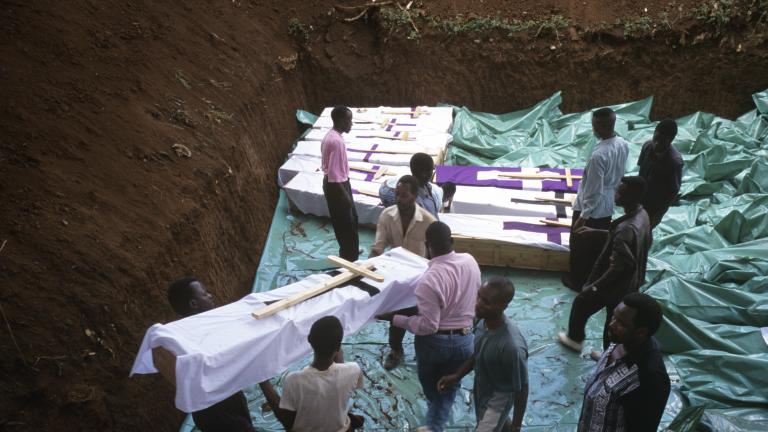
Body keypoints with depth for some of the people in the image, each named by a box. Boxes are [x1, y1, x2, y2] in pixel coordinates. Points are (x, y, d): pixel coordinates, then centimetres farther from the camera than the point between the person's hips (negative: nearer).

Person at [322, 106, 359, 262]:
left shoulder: (330, 136, 5)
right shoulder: (337, 141, -26)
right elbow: (334, 173, -27)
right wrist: (345, 195, -21)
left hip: (332, 183, 10)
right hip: (337, 185, -10)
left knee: (351, 218, 24)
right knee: (347, 223, 5)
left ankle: (350, 251, 41)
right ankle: (349, 258, 19)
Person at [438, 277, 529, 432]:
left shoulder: (512, 346, -38)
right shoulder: (483, 321, -16)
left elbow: (521, 388, -23)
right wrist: (457, 376, -2)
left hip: (498, 398, -7)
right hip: (481, 390, 7)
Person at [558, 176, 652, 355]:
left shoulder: (626, 229, -35)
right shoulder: (641, 215, -6)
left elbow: (618, 266, -31)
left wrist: (595, 286, -22)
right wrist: (594, 233, 11)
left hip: (615, 284, -8)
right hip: (630, 283, 8)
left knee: (580, 304, 17)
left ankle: (575, 338, 41)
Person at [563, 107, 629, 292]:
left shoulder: (599, 155, -32)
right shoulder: (623, 145, -7)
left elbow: (594, 191, -27)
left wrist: (583, 216, -18)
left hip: (591, 208, -8)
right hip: (607, 207, 8)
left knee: (580, 247, 13)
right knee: (598, 244, 24)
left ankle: (578, 281, 30)